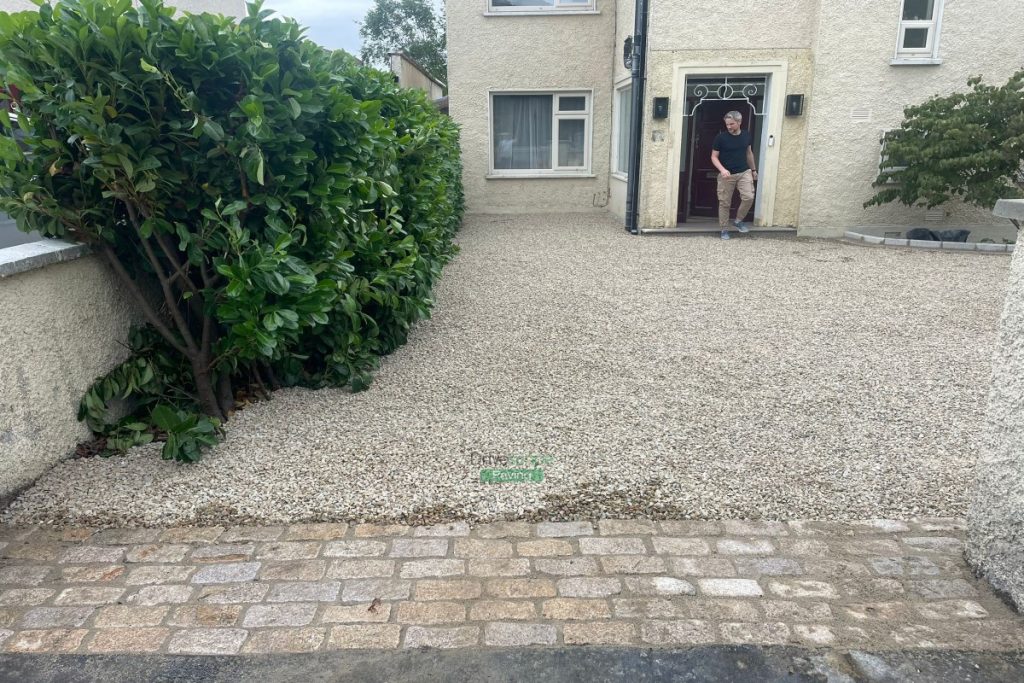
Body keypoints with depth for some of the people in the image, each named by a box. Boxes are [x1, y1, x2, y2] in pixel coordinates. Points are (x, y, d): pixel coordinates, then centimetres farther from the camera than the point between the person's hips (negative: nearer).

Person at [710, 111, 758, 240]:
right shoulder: (721, 137, -9)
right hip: (726, 174, -3)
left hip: (744, 172, 3)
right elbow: (714, 157, -6)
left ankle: (738, 221, 9)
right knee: (724, 203, 2)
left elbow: (749, 153, 17)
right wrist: (722, 169, -22)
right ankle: (724, 230, 16)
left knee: (749, 197, -14)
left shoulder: (746, 135, 3)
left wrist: (753, 169, 21)